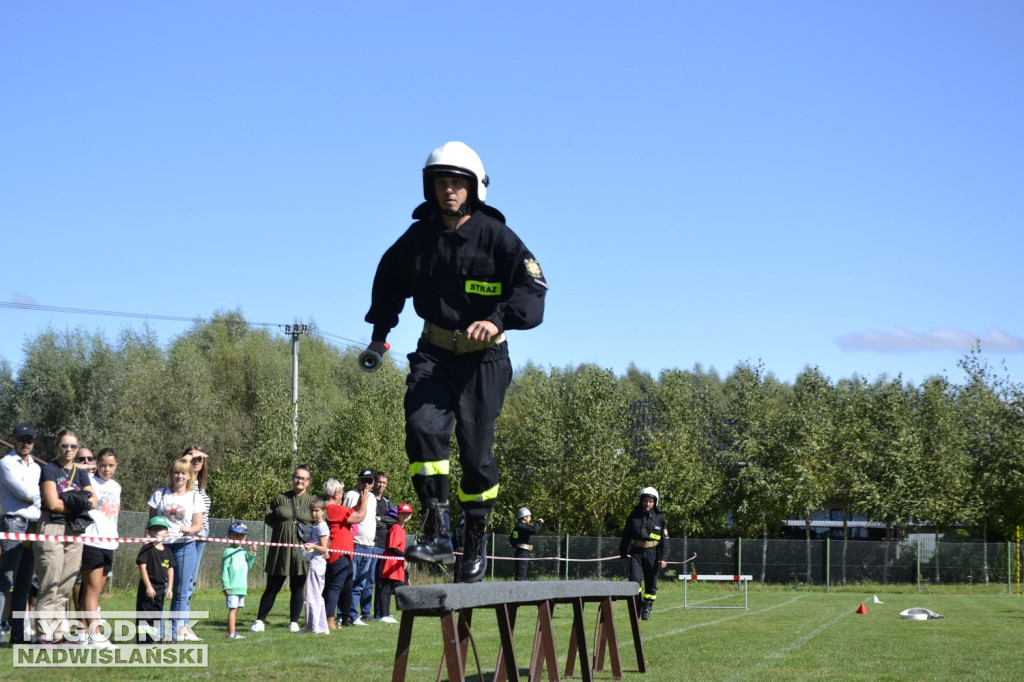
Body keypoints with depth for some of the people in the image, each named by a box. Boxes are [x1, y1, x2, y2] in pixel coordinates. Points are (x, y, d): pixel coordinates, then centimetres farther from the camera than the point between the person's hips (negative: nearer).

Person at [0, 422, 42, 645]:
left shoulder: (36, 467, 20)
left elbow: (40, 497, 16)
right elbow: (25, 492, -11)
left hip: (34, 526, 7)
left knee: (24, 584, 7)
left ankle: (18, 634, 9)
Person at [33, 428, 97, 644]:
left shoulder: (81, 474, 17)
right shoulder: (50, 470, -1)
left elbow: (94, 502, 4)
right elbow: (52, 503, -12)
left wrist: (68, 500, -12)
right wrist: (79, 503, -3)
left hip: (75, 531, 6)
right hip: (52, 529, -6)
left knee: (66, 586, 5)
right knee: (50, 585, -9)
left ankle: (59, 634, 9)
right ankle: (44, 634, -8)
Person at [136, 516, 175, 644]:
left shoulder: (167, 552, 10)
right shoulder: (147, 549, -7)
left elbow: (170, 570, 12)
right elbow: (142, 567, -12)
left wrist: (170, 588, 5)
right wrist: (148, 586, -16)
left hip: (161, 587, 6)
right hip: (148, 587, -6)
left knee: (158, 613, 11)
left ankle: (156, 638, 18)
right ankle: (143, 639, -4)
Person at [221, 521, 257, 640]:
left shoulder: (244, 552, 14)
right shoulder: (228, 552, -8)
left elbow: (248, 567, 18)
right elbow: (224, 570, -10)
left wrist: (252, 554, 7)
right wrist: (226, 586, -15)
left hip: (242, 587, 7)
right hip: (232, 588, -7)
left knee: (235, 609, 11)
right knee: (232, 609, -10)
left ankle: (229, 632, 19)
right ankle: (231, 633, -10)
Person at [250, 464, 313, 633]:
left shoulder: (313, 502, 7)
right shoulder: (280, 499, 7)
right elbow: (268, 518, 8)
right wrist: (284, 527, -1)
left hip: (302, 551, 0)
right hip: (280, 549, 0)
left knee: (297, 588, 5)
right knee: (272, 587, 2)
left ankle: (294, 622, 14)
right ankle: (260, 621, 8)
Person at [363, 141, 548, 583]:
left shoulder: (496, 236, -9)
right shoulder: (417, 238, 3)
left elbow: (533, 289, -18)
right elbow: (389, 281, 23)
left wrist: (498, 319, -34)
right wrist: (379, 332, 22)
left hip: (483, 358, -3)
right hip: (434, 352, 3)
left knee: (475, 450, 0)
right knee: (422, 426, -20)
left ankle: (476, 544, 18)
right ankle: (437, 534, -19)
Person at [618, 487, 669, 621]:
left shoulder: (659, 518, 2)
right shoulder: (634, 516, 4)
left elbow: (664, 539, 3)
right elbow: (626, 536, 11)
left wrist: (664, 558, -4)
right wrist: (624, 554, 10)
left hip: (652, 554, 0)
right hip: (636, 553, 0)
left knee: (651, 584, 6)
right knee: (634, 580, -15)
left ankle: (647, 610, 18)